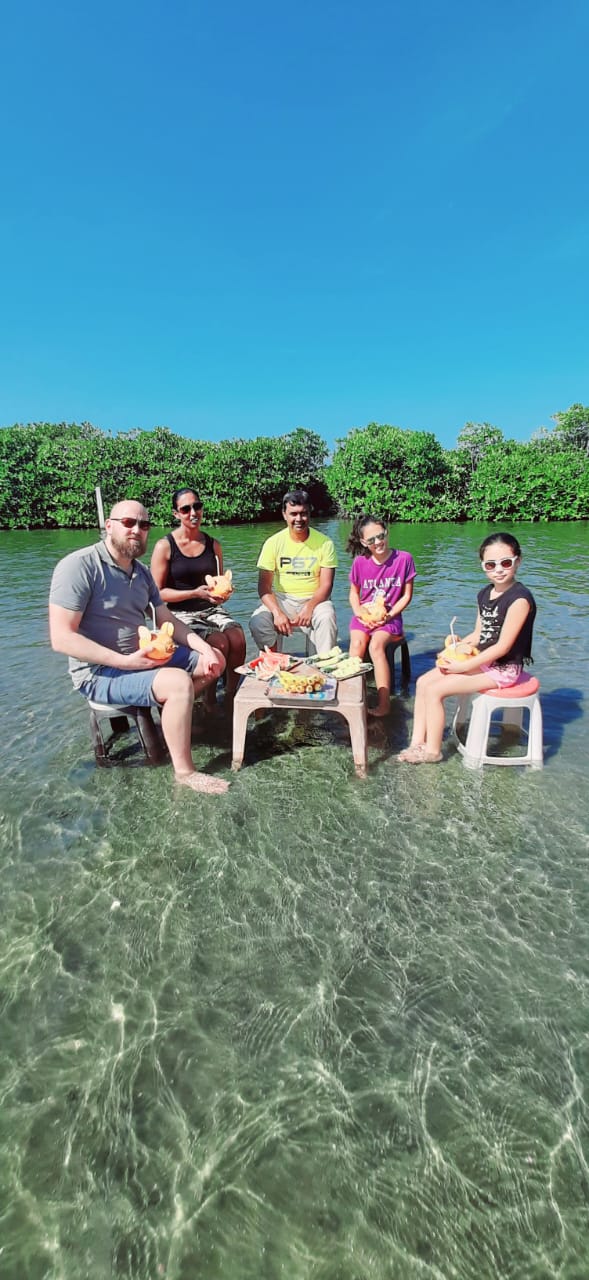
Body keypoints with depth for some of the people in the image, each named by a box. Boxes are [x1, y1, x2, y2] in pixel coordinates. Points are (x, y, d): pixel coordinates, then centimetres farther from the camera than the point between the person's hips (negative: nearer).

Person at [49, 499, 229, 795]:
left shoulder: (141, 572, 9)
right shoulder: (79, 566, -17)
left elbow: (167, 621, 12)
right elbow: (61, 638, -23)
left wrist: (204, 647, -5)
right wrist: (124, 661, -29)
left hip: (142, 657, 9)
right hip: (99, 672, -8)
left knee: (214, 661, 5)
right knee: (179, 682, -30)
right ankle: (184, 772, -14)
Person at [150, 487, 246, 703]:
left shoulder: (213, 544, 10)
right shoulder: (165, 546, -4)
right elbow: (158, 593, -7)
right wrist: (195, 593, -17)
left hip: (211, 609, 4)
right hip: (181, 613, -4)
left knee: (238, 639, -26)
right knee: (219, 643, -28)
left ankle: (231, 694, -8)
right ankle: (210, 700, -8)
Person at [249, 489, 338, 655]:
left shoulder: (324, 543, -4)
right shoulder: (273, 543, -3)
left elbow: (326, 585, -7)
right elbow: (264, 586, -6)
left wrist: (309, 607, -27)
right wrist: (277, 612, -25)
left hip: (314, 599, -1)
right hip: (282, 599, 1)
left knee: (327, 617, -33)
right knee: (257, 621, -26)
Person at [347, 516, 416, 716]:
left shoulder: (403, 559, -6)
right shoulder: (360, 562, 0)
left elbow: (407, 595, 0)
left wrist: (389, 615, -12)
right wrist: (359, 613, -6)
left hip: (390, 618, -2)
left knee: (376, 645, -32)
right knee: (357, 644, -30)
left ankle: (384, 703, -27)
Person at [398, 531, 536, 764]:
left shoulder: (520, 598, -20)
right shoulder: (485, 594, 7)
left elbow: (503, 646, -22)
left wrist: (462, 666, -19)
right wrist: (457, 646, -6)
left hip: (502, 669, -9)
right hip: (481, 660, 9)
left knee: (434, 690, -16)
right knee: (423, 682, -1)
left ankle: (432, 750, 1)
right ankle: (418, 743, 3)